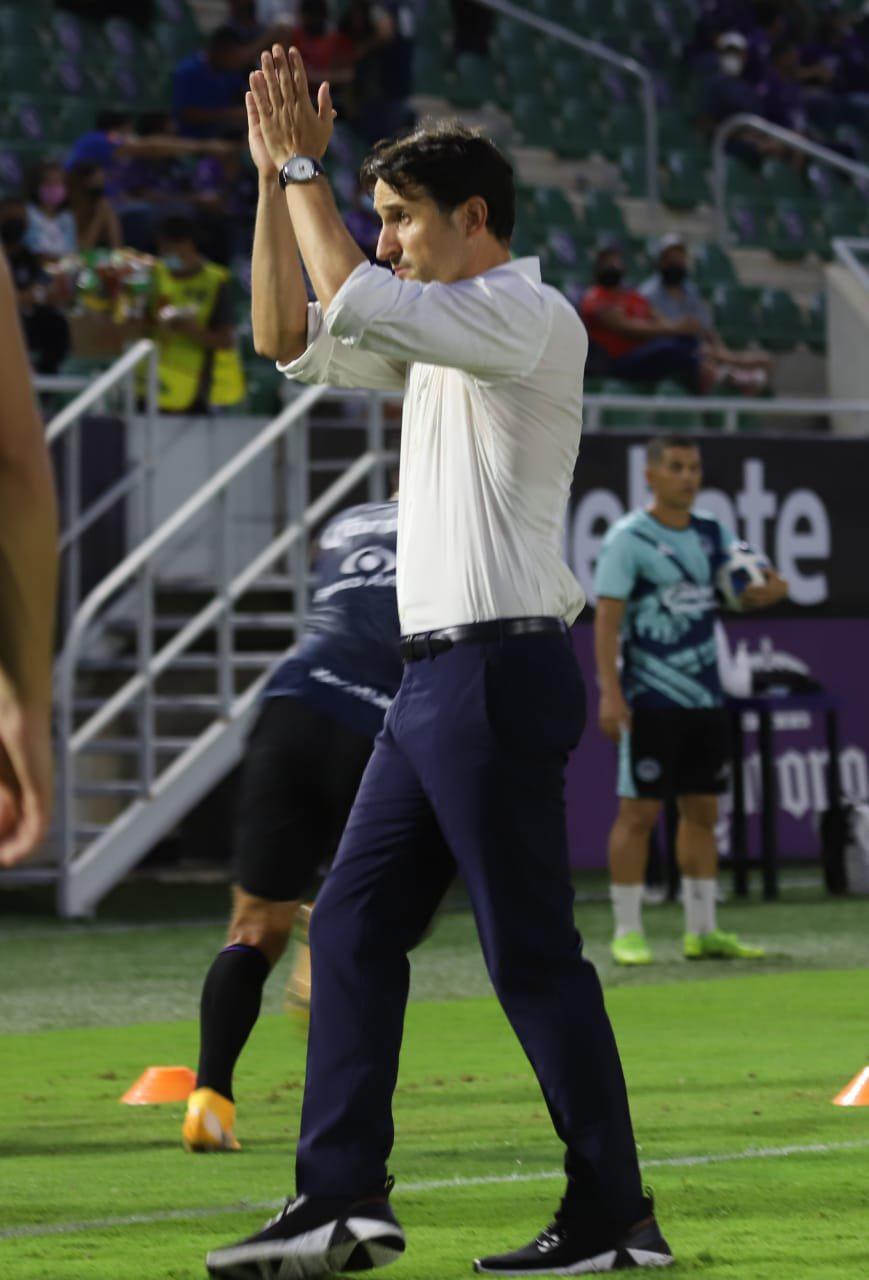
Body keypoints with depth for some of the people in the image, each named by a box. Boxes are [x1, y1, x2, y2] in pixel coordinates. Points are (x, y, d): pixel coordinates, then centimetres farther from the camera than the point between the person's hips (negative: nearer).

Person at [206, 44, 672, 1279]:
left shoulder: (532, 318, -11)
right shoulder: (441, 332, 18)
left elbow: (355, 300, -21)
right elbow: (294, 339, 19)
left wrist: (304, 167, -10)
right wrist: (274, 179, 10)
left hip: (499, 668, -10)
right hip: (438, 671, 10)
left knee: (533, 952, -8)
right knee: (353, 924, 7)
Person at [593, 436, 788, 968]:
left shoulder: (713, 535, 11)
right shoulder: (629, 538, -7)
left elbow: (769, 581, 14)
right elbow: (607, 618, -12)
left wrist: (772, 589, -12)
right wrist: (610, 693, -21)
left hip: (706, 699, 6)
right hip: (650, 700, -6)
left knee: (702, 811, 8)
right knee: (639, 811, -5)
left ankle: (703, 930, 13)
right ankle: (627, 931, 0)